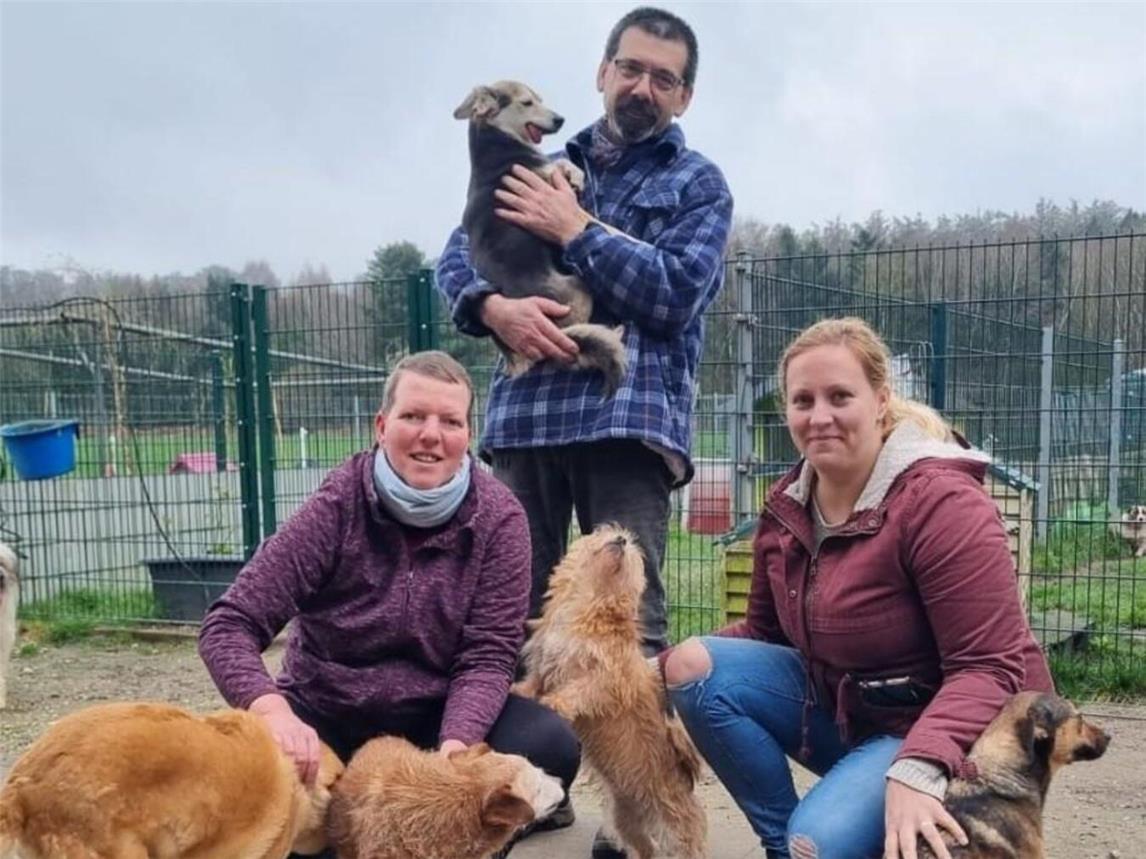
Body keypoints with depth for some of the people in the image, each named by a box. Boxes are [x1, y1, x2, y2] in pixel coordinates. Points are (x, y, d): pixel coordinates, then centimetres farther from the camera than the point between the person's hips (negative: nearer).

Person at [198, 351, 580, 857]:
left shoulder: (498, 518, -13)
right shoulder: (337, 507, -16)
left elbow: (488, 656, -14)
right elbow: (228, 626, -18)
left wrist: (453, 749, -33)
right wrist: (275, 711, -38)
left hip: (440, 715, 1)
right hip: (327, 716, 0)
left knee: (551, 747, -25)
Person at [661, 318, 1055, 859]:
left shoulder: (942, 503, -22)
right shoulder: (786, 507, 0)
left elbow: (991, 668, -24)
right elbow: (765, 630, 9)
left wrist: (919, 768, -39)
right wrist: (667, 668, -8)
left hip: (939, 732, -7)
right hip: (839, 709, 7)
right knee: (694, 666, -13)